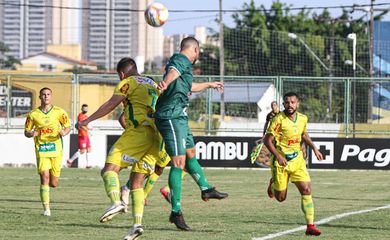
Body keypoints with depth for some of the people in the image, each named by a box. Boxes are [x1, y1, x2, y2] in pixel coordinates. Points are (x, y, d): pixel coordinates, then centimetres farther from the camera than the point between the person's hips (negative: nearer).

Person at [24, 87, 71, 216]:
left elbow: (68, 126, 10)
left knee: (53, 184, 3)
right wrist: (31, 134, -14)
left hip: (56, 149, 1)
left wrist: (64, 132, -13)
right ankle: (46, 209, -12)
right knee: (45, 177, -15)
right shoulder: (33, 114, 2)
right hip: (41, 150, -1)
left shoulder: (59, 112, 1)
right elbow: (26, 132, 9)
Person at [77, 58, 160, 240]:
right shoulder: (152, 84, 26)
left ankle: (116, 202, -38)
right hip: (156, 137, 7)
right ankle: (137, 224, -4)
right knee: (137, 182, 9)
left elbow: (110, 105, -6)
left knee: (110, 168, -12)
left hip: (139, 131, -7)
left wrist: (87, 120, -6)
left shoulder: (128, 83, 3)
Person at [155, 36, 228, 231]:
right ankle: (176, 212, -12)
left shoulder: (178, 61, 23)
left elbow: (188, 87, 42)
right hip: (172, 116, -11)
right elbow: (172, 72, -34)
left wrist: (209, 85, 59)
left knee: (190, 153, 25)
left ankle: (206, 189, 43)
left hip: (179, 117, 11)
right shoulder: (182, 60, -9)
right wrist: (165, 83, -57)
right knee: (178, 162, -12)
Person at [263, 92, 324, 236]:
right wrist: (278, 156, -25)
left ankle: (310, 225, -9)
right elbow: (267, 140, -15)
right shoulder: (279, 119, -15)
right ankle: (273, 185, 42)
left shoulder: (303, 118, 2)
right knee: (280, 197, 5)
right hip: (281, 161, -4)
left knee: (306, 189, -11)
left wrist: (314, 148, 16)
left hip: (297, 160, 4)